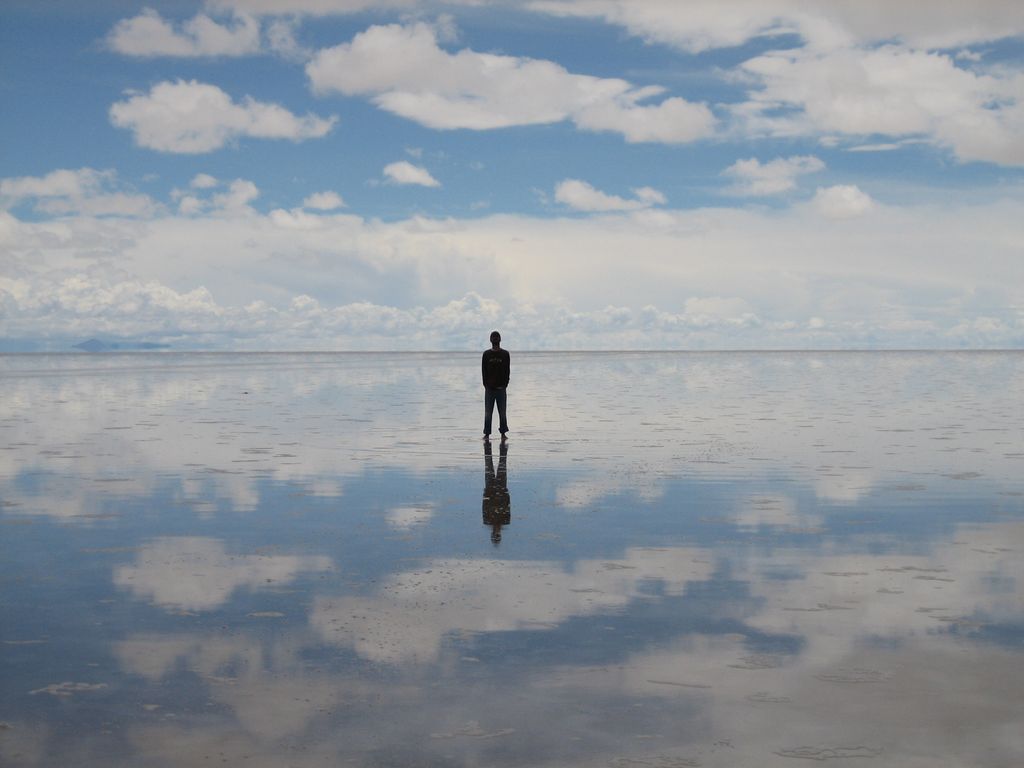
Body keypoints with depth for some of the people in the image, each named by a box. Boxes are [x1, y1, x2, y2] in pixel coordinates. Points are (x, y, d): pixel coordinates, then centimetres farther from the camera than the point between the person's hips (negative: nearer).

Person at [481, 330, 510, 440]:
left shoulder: (505, 354, 3)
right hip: (489, 387, 0)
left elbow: (507, 370, 1)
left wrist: (504, 384, -8)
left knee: (502, 412, 2)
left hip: (501, 387, 0)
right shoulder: (486, 354, 5)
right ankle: (487, 434, 5)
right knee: (487, 413, 1)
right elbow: (484, 370, 3)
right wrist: (486, 384, -7)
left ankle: (503, 433, 9)